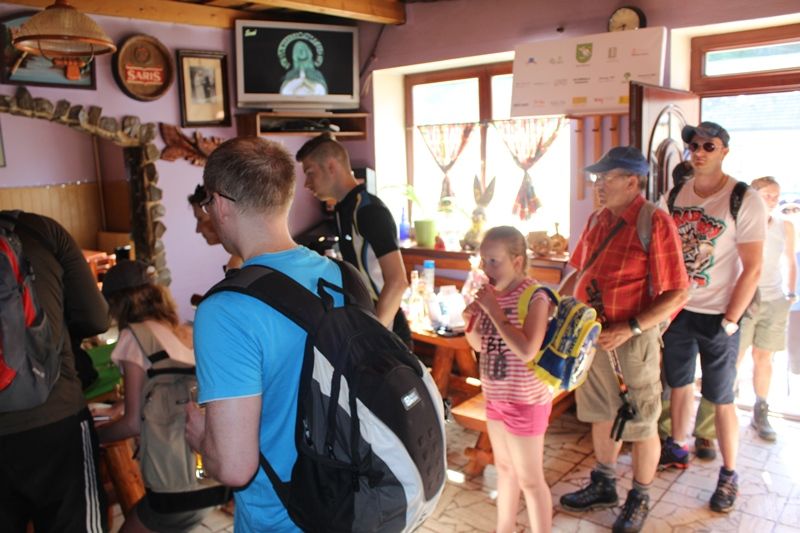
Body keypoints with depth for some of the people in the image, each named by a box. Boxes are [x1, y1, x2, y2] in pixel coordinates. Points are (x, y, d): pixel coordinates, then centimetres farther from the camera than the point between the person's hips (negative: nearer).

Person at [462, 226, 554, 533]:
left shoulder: (535, 297, -21)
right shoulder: (492, 292, -1)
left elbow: (526, 351, -33)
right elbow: (479, 345, 10)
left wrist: (493, 309, -29)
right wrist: (471, 321, -11)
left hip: (526, 400, -7)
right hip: (495, 395, 8)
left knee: (530, 479, 7)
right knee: (504, 468, 23)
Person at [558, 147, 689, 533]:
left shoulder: (655, 223, -15)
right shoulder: (598, 220, 6)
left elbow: (677, 294, -17)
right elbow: (579, 273, 17)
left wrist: (629, 329, -23)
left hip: (634, 337, -6)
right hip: (593, 332, 7)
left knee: (641, 423, 9)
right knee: (602, 414, 20)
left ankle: (639, 500, 30)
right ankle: (604, 486, 39)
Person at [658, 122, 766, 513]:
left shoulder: (745, 201, -11)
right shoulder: (674, 197, 2)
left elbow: (752, 269, -12)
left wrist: (730, 321, -14)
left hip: (717, 316, -4)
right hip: (676, 310, 4)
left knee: (721, 399, 5)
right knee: (679, 384, 17)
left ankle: (729, 475, 20)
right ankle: (677, 448, 35)